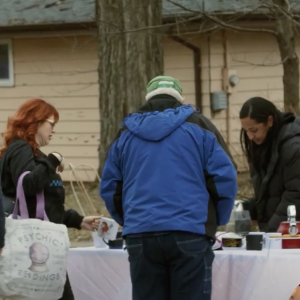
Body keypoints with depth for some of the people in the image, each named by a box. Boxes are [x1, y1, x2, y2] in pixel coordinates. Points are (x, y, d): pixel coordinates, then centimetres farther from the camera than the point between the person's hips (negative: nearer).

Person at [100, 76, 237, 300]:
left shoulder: (126, 133, 14)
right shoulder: (197, 126, 5)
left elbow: (109, 188, 15)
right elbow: (224, 178, 0)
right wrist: (216, 221, 14)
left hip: (140, 237, 3)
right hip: (190, 234, -3)